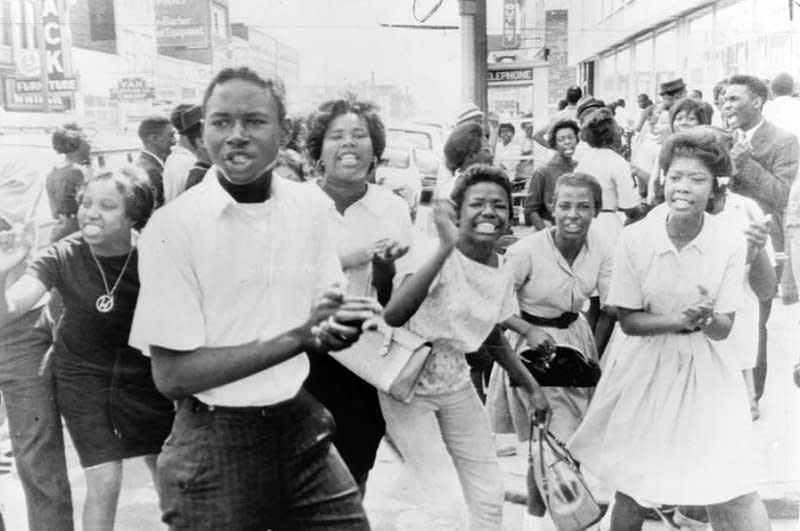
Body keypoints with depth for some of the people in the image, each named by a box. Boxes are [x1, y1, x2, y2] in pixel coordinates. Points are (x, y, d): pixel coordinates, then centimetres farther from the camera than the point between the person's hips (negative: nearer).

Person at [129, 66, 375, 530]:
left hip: (304, 426, 4)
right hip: (216, 444, -3)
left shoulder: (313, 209, -1)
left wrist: (339, 330, -17)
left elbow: (327, 319, 8)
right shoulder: (173, 226, -15)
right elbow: (172, 375, -16)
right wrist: (297, 338, -21)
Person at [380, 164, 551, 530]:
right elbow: (393, 317, -40)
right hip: (408, 382, -6)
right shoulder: (438, 254, -22)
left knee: (490, 497, 10)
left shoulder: (503, 272, -2)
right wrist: (446, 247, -44)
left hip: (456, 384, 6)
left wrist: (530, 385, 12)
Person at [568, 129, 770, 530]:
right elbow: (629, 320, -9)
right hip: (644, 366, 0)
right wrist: (679, 320, -25)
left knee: (734, 493, -5)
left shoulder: (730, 244, -12)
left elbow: (722, 329, -10)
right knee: (630, 487, 13)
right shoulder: (635, 239, -14)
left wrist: (705, 318, -32)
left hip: (705, 368, 1)